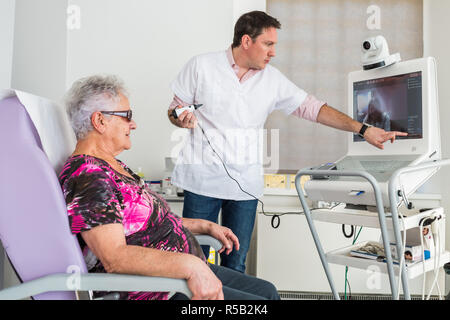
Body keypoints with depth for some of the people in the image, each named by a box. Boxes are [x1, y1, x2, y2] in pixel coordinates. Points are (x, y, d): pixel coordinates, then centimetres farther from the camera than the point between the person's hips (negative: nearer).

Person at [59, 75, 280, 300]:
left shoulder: (114, 166, 14)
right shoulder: (87, 176, -19)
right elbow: (114, 257, -30)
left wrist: (206, 226, 17)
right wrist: (190, 265, -37)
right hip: (157, 291, -10)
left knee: (267, 291, 14)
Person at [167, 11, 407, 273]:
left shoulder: (272, 79, 9)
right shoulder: (201, 66, 2)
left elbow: (311, 107, 8)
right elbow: (176, 108, 8)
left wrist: (363, 129, 3)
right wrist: (182, 120, -17)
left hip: (246, 184, 3)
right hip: (204, 179, -2)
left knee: (236, 265, 8)